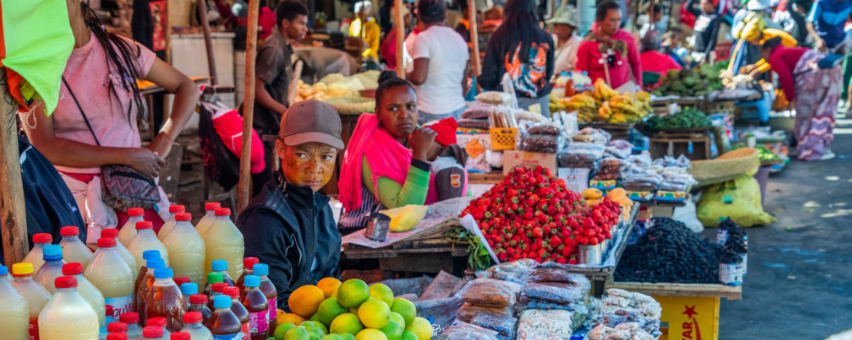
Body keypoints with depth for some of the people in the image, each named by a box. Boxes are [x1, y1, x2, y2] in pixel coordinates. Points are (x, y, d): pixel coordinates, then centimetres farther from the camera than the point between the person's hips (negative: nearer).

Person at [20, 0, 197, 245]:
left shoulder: (120, 50, 3)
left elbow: (187, 88, 11)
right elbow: (44, 147, -12)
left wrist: (164, 140, -4)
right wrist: (128, 156, -14)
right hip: (73, 195, -2)